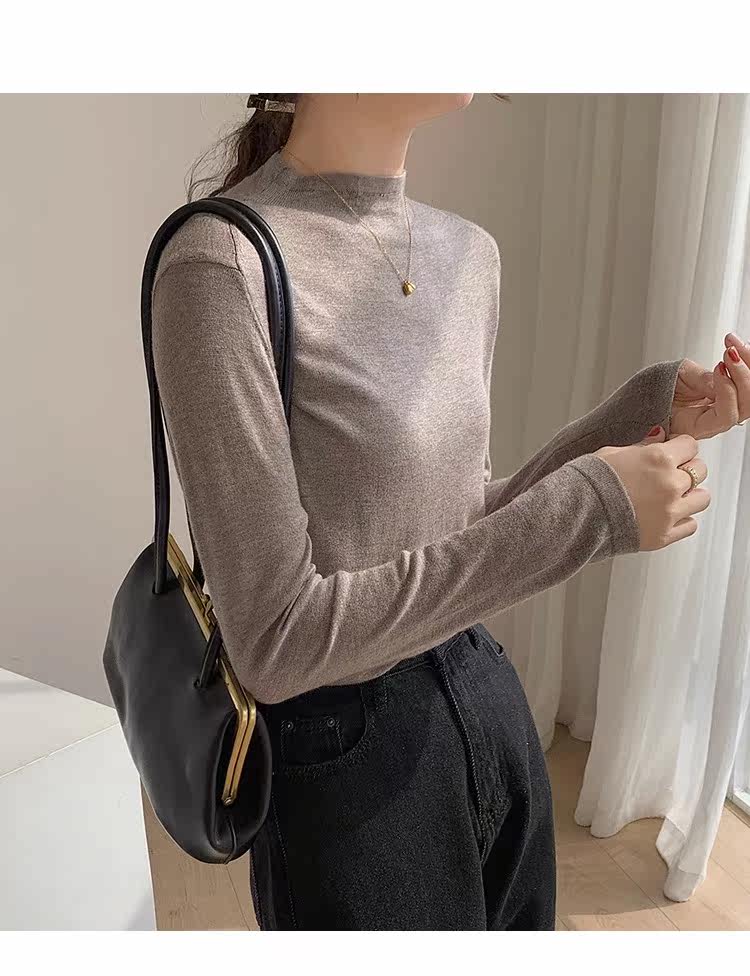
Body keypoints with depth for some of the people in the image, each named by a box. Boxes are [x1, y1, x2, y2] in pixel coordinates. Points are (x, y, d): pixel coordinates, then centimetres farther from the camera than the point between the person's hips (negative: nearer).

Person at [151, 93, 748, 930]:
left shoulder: (470, 252, 1)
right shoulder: (225, 263, -22)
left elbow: (466, 528, 6)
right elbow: (278, 643, -22)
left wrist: (648, 412, -3)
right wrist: (588, 507, -22)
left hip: (491, 703, 7)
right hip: (350, 757, -7)